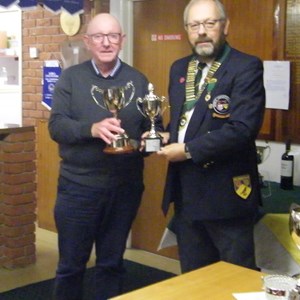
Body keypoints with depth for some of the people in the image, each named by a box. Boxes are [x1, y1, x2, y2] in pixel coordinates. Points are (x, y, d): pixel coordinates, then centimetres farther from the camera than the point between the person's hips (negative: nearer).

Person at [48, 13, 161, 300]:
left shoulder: (138, 80, 5)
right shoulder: (71, 77, 1)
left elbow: (153, 127, 6)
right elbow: (56, 125, -9)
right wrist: (92, 129, -26)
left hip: (124, 187, 2)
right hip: (78, 186, -1)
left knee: (111, 263, 16)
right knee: (71, 264, 10)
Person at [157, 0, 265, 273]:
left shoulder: (246, 67, -12)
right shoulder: (179, 68, 12)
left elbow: (243, 128, -23)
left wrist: (188, 150, -18)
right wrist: (168, 136, -2)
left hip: (226, 192, -7)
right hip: (186, 191, 7)